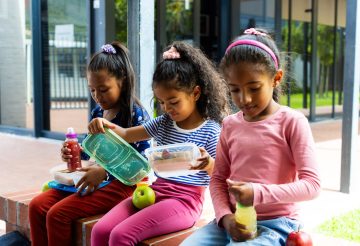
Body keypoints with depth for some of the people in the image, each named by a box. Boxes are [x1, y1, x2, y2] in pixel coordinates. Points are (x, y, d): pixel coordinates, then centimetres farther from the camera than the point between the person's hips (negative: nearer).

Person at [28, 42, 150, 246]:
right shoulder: (97, 113, 10)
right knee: (37, 206, -1)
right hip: (93, 178, 9)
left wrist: (105, 172, -25)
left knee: (58, 214, -19)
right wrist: (73, 153, 1)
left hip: (120, 183, -8)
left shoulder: (135, 115, -14)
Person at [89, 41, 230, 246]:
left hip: (184, 200, -7)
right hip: (153, 191, 7)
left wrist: (208, 164, -31)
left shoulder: (210, 130, -7)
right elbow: (127, 135, 12)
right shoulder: (163, 123, 11)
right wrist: (106, 126, -9)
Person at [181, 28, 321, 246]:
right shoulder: (230, 125, 6)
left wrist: (259, 193, -25)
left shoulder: (292, 122, -8)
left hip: (275, 223, -4)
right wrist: (225, 216, -9)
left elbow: (312, 184, -12)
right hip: (233, 220, 5)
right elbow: (218, 179, 9)